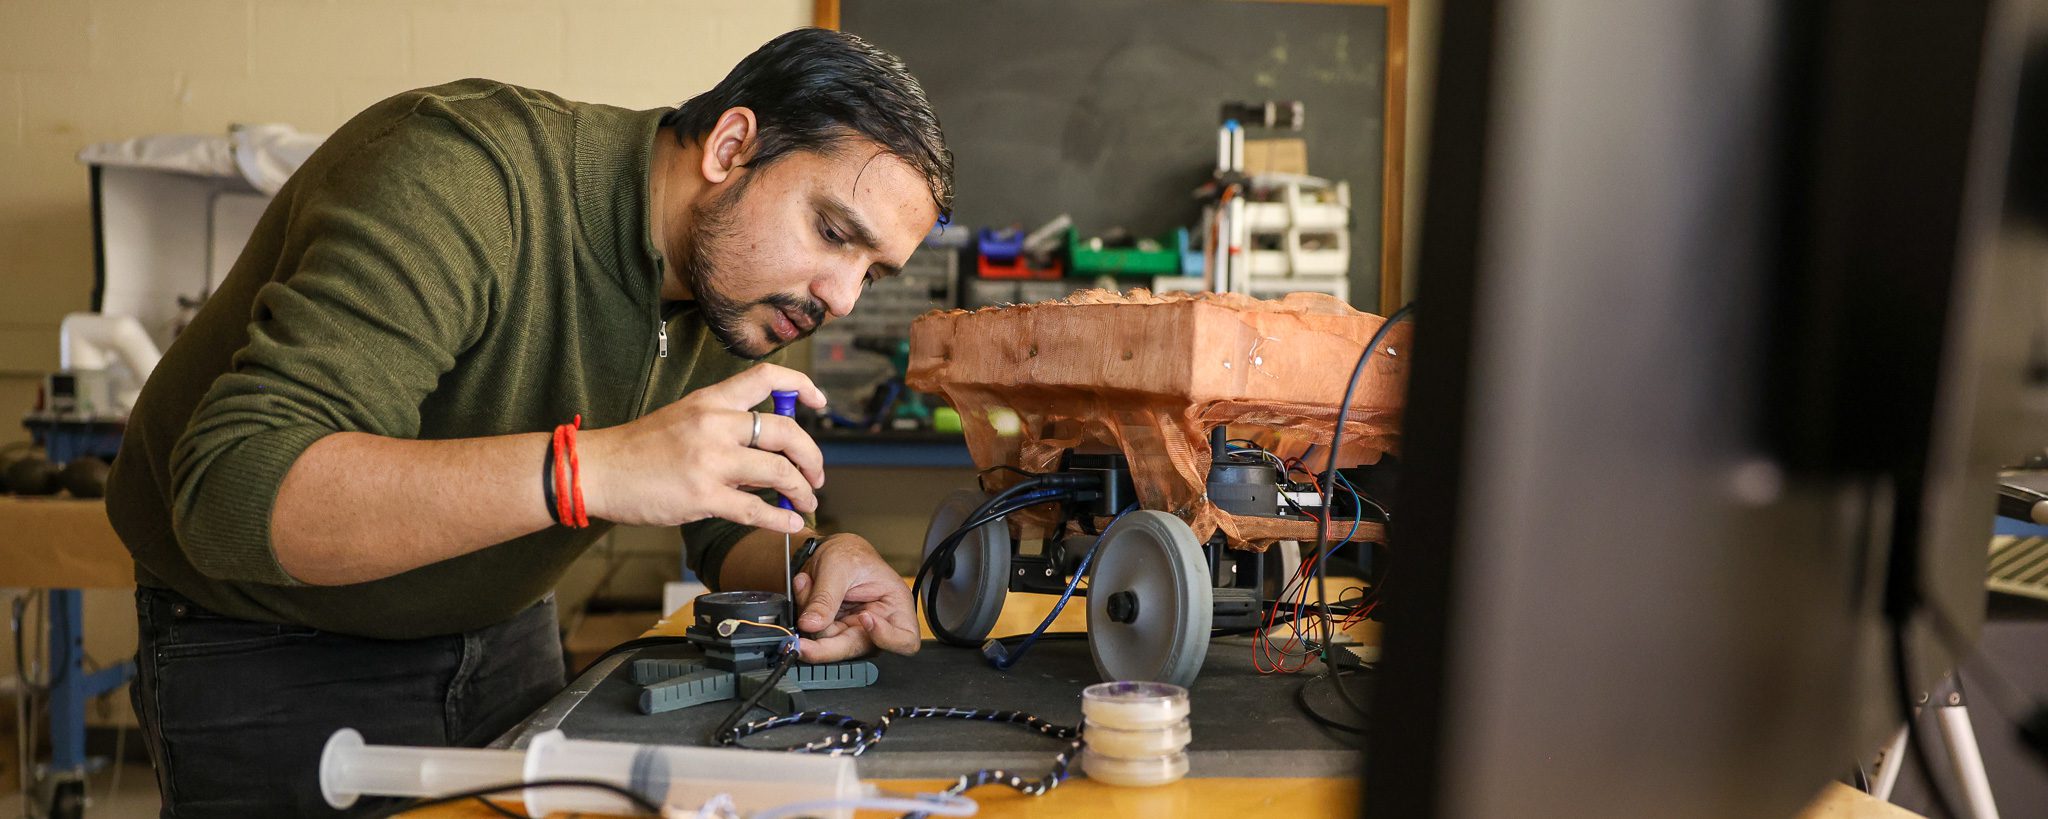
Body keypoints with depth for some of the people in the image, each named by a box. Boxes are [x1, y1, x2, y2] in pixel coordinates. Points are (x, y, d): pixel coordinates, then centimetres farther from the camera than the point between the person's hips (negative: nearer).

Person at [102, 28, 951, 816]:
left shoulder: (736, 284, -7)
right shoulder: (462, 173, -31)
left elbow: (729, 530, 1)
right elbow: (232, 493, -40)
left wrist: (813, 571, -23)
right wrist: (586, 467, -50)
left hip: (501, 638, 6)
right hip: (266, 647, -6)